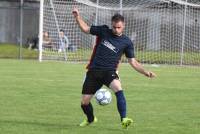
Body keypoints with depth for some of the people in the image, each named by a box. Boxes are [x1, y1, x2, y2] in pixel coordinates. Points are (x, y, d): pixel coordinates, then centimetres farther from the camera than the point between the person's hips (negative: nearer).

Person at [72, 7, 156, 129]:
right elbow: (86, 29, 12)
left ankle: (124, 120, -40)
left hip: (109, 72, -2)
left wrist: (145, 72, -6)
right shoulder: (104, 31, 4)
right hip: (94, 71, 2)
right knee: (84, 102, 3)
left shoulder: (126, 42, 1)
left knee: (118, 88, -35)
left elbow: (133, 62, 5)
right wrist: (77, 16, -2)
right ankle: (90, 119, 37)